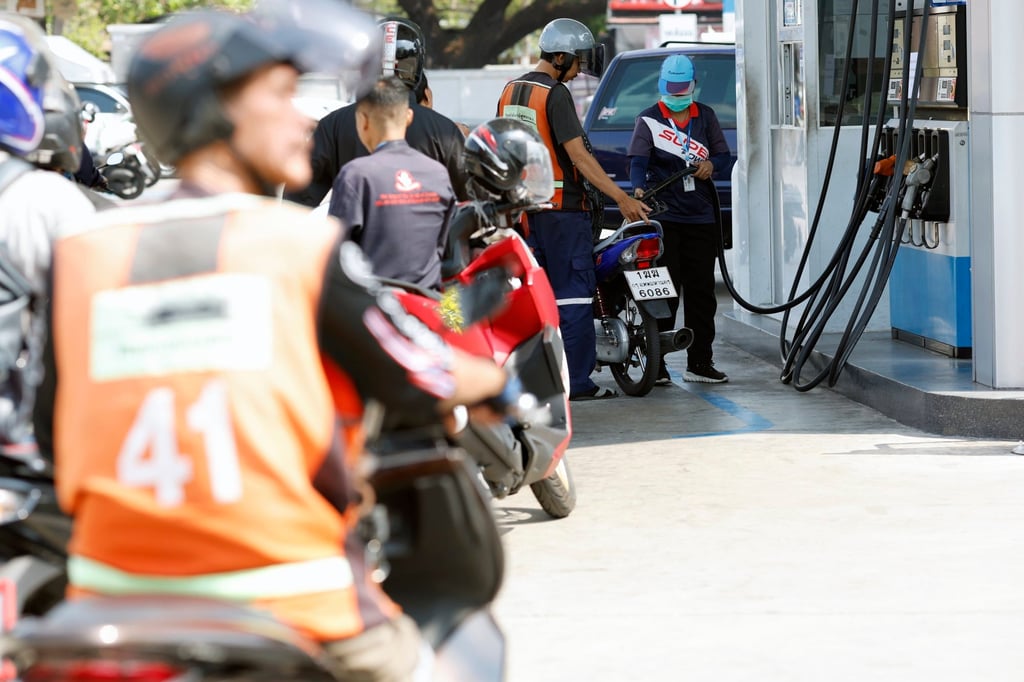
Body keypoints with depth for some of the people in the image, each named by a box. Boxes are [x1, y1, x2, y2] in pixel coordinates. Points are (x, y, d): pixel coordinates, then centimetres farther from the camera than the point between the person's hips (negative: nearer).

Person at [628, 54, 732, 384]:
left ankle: (699, 362, 13)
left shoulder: (706, 116, 14)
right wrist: (638, 189, -30)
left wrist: (712, 165, -8)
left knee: (701, 291, 6)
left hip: (701, 218, 4)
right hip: (663, 217, -4)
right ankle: (656, 363, -3)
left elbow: (724, 155, 15)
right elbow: (638, 160, -10)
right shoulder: (649, 119, 2)